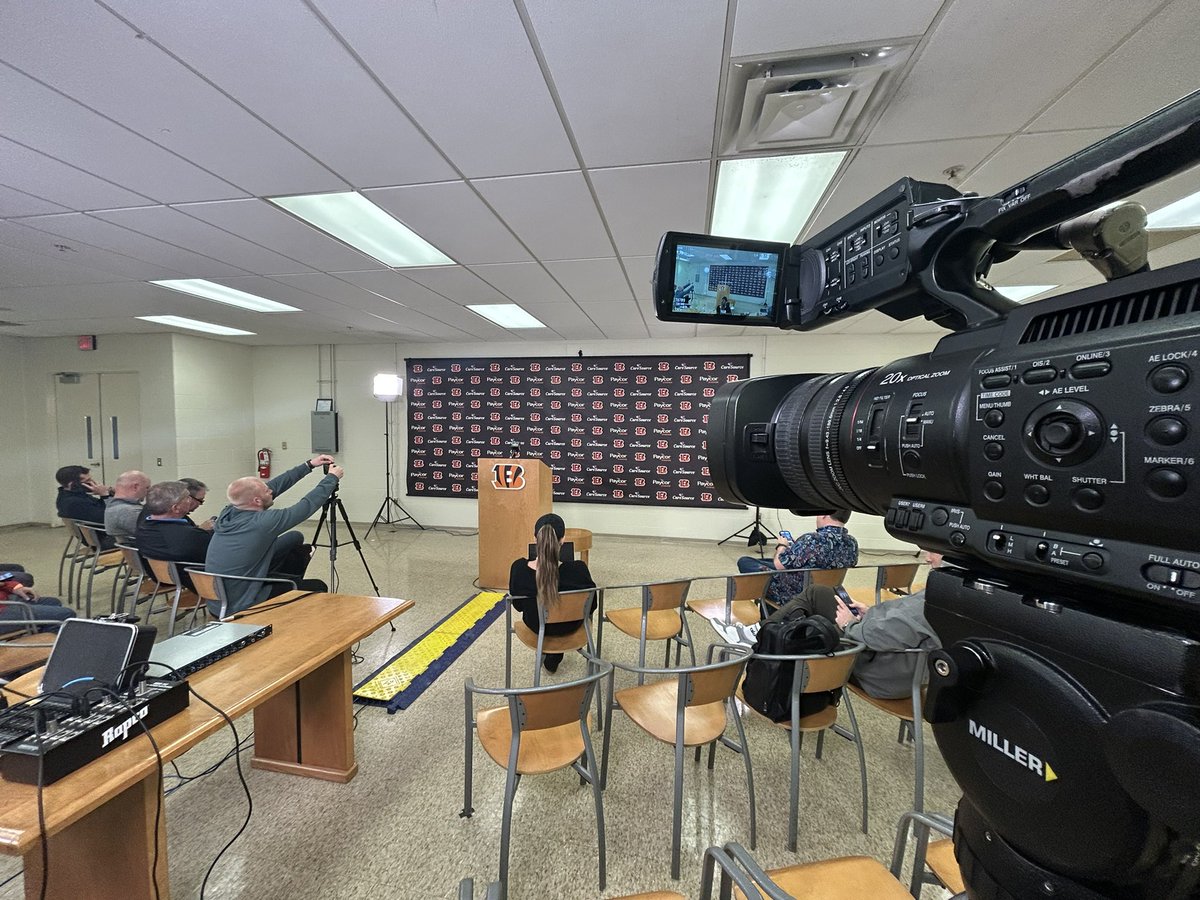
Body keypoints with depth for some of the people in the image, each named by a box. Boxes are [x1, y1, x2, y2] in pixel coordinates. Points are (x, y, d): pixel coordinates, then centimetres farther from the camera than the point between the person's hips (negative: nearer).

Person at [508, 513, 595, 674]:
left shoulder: (518, 568, -27)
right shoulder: (578, 569, -32)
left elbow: (518, 606, -8)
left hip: (536, 625, 1)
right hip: (570, 626, -1)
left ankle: (548, 653, 53)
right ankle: (553, 657, 46)